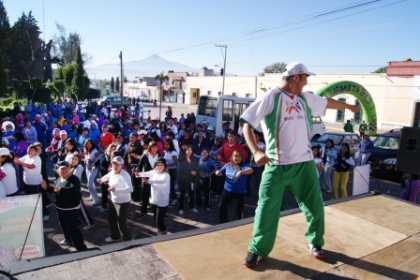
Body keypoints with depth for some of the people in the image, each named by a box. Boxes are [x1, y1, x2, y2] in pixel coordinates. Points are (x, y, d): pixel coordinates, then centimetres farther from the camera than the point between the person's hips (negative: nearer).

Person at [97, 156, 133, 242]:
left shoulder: (124, 175, -27)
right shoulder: (112, 172, -2)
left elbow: (130, 188, -40)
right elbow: (108, 176, 24)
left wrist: (115, 190, -44)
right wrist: (102, 179, 3)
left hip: (123, 202, -9)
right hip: (113, 200, 9)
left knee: (121, 222, -4)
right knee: (111, 218, 24)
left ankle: (127, 240, 19)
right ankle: (115, 236, 47)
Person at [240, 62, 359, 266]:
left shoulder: (306, 98, 10)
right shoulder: (270, 98, -8)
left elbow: (328, 102, 30)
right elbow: (247, 125, -11)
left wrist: (349, 106, 44)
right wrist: (256, 151, -24)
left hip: (305, 163, 6)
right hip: (277, 166, -5)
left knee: (315, 207, 14)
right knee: (267, 209, -2)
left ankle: (315, 241, 40)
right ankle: (258, 250, 19)